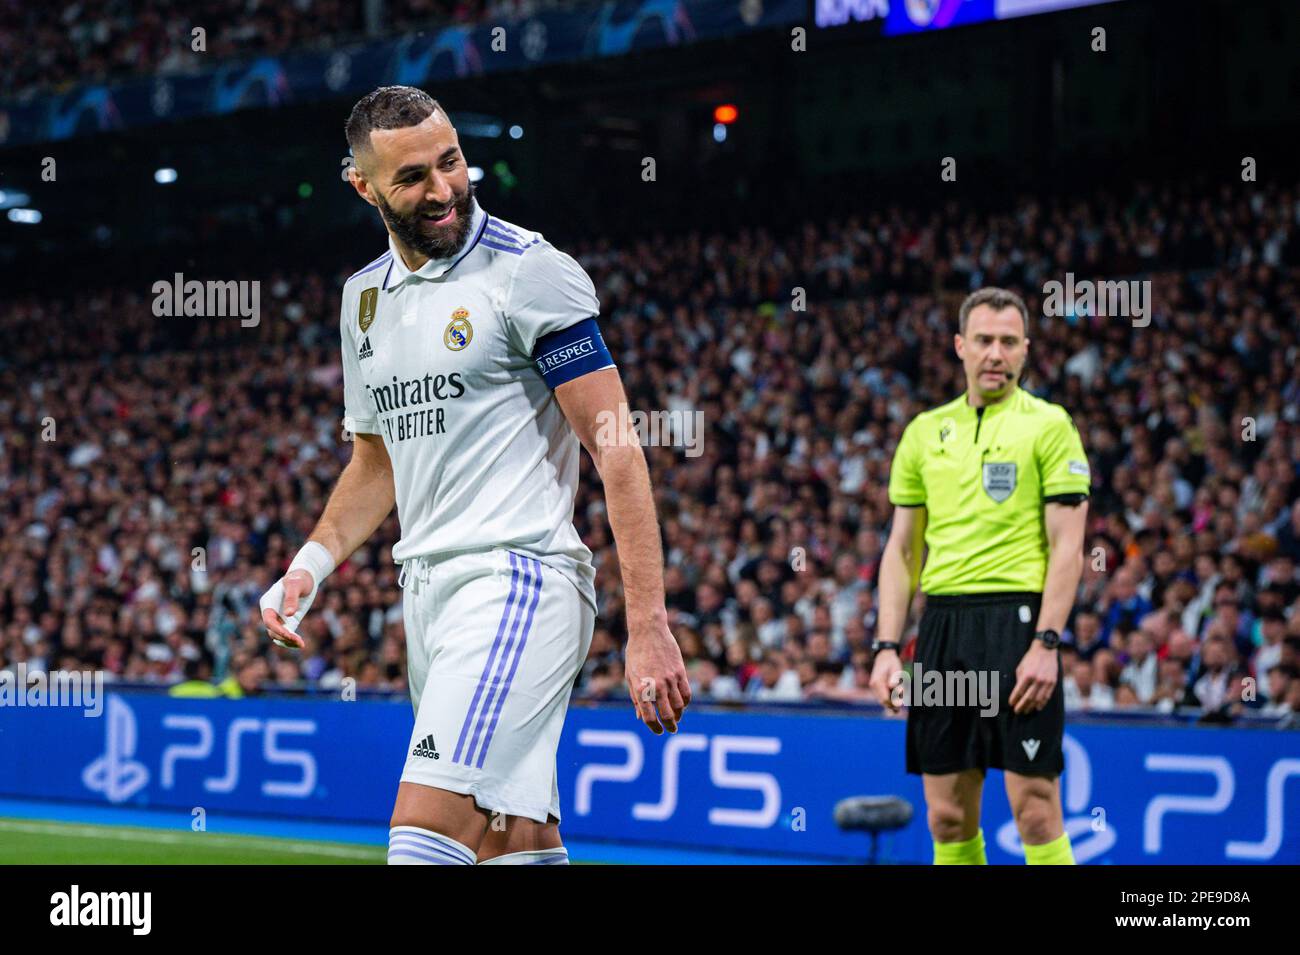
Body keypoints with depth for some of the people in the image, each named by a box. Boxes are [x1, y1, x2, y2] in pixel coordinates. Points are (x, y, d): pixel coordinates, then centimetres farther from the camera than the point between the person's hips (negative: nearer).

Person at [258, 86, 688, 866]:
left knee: (425, 836, -19)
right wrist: (312, 565, 10)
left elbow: (618, 452, -10)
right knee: (519, 844, 6)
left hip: (518, 577, -8)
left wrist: (649, 627, -17)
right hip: (428, 590, 8)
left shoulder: (530, 271, -7)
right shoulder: (365, 296, 16)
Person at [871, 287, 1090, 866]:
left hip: (1019, 617, -5)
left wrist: (1046, 644, -14)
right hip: (942, 623, 5)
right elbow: (902, 548, 16)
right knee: (947, 816, 5)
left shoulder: (1048, 425, 1)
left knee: (1035, 811, -8)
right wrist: (887, 648, 7)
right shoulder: (925, 431, 14)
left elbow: (1067, 547, -4)